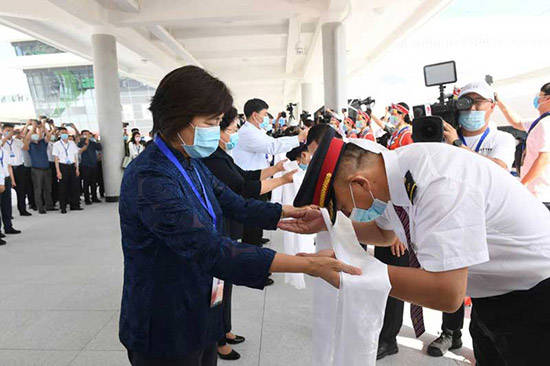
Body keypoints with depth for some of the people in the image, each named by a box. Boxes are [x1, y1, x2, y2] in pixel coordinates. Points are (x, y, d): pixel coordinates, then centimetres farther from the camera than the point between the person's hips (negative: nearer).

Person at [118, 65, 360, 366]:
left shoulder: (191, 164, 4)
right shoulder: (149, 178, -27)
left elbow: (236, 204, 7)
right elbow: (211, 250, -33)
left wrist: (295, 212, -2)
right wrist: (309, 265, -34)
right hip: (166, 334, -8)